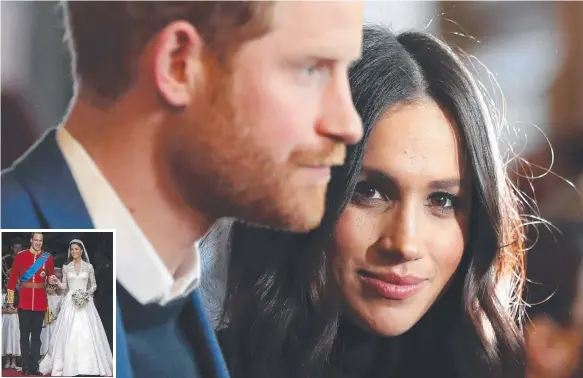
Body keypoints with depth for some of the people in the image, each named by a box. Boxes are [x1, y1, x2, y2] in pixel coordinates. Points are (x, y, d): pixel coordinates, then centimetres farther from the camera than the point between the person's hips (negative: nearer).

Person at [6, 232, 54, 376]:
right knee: (24, 334, 2)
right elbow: (13, 278, 1)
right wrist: (11, 300, 0)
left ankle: (35, 366, 11)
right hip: (24, 302, -1)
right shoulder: (20, 256, -1)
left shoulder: (48, 258, 3)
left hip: (40, 303, 1)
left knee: (36, 335, 7)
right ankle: (26, 366, 7)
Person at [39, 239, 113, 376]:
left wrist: (87, 293, -11)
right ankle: (67, 365, 3)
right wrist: (57, 282, -11)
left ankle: (96, 365, 3)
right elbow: (65, 286, 7)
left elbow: (94, 285, 6)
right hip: (70, 302, 1)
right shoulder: (66, 267, 6)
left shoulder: (88, 266, 3)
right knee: (68, 334, -3)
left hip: (85, 302, -1)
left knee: (88, 333, -4)